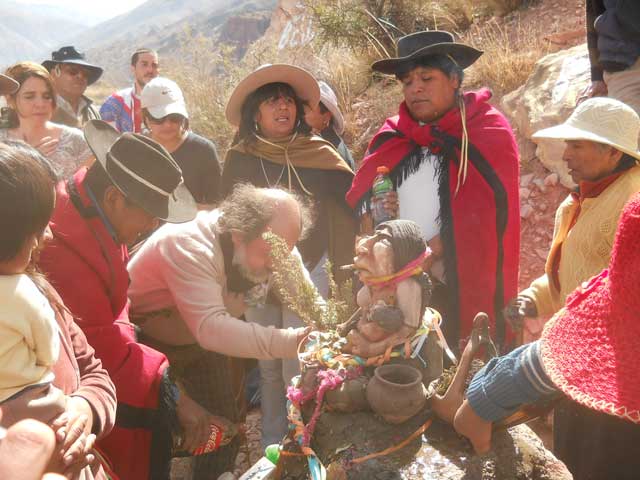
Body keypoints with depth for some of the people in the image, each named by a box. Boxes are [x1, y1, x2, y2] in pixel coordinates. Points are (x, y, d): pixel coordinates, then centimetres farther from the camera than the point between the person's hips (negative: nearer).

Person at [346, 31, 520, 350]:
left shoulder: (489, 133, 0)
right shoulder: (391, 137, 13)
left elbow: (484, 216, -10)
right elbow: (359, 200, 12)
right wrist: (373, 215, -11)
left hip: (463, 285, -3)